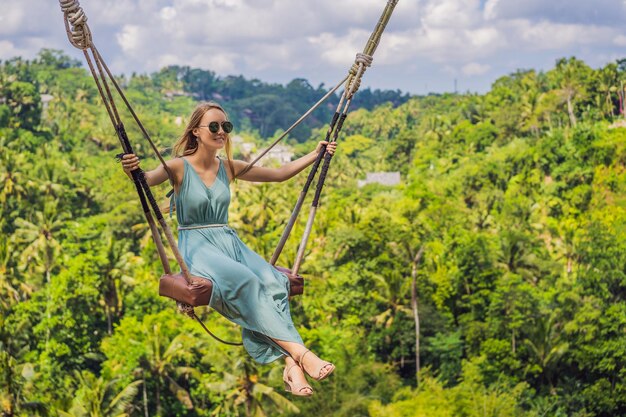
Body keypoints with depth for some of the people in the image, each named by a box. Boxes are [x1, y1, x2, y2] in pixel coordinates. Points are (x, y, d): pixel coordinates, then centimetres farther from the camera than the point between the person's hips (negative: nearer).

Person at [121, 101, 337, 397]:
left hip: (229, 242, 5)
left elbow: (279, 174, 21)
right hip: (196, 246, -5)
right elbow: (148, 179, -23)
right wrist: (132, 171, -46)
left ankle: (291, 365, -42)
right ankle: (300, 352, -42)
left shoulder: (229, 168, 13)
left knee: (272, 281, -29)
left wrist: (315, 155, 16)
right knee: (244, 280, -36)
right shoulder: (180, 167, -2)